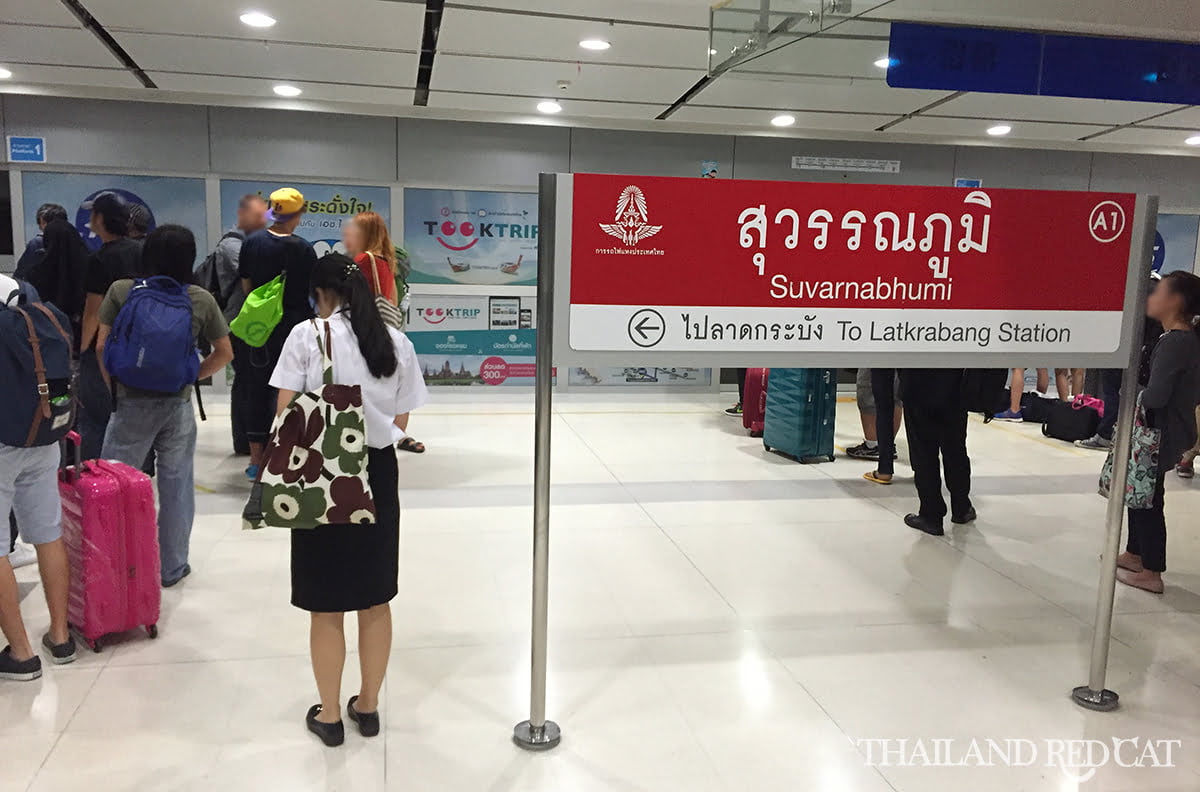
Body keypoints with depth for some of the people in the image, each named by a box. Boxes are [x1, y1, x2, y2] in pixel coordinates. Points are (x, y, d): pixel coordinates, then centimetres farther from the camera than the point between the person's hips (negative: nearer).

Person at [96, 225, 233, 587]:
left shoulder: (121, 291, -4)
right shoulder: (202, 300, -1)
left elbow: (102, 348, -4)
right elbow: (224, 353, 3)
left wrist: (115, 382, 11)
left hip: (131, 402, -1)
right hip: (178, 404, 1)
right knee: (176, 487, 11)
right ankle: (172, 567, 21)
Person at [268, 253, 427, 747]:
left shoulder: (307, 335, -6)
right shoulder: (397, 343, 3)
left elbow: (286, 413, -9)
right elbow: (400, 420, 5)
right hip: (377, 472, 3)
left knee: (327, 607, 10)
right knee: (375, 601, 16)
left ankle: (330, 715, 25)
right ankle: (368, 706, 31)